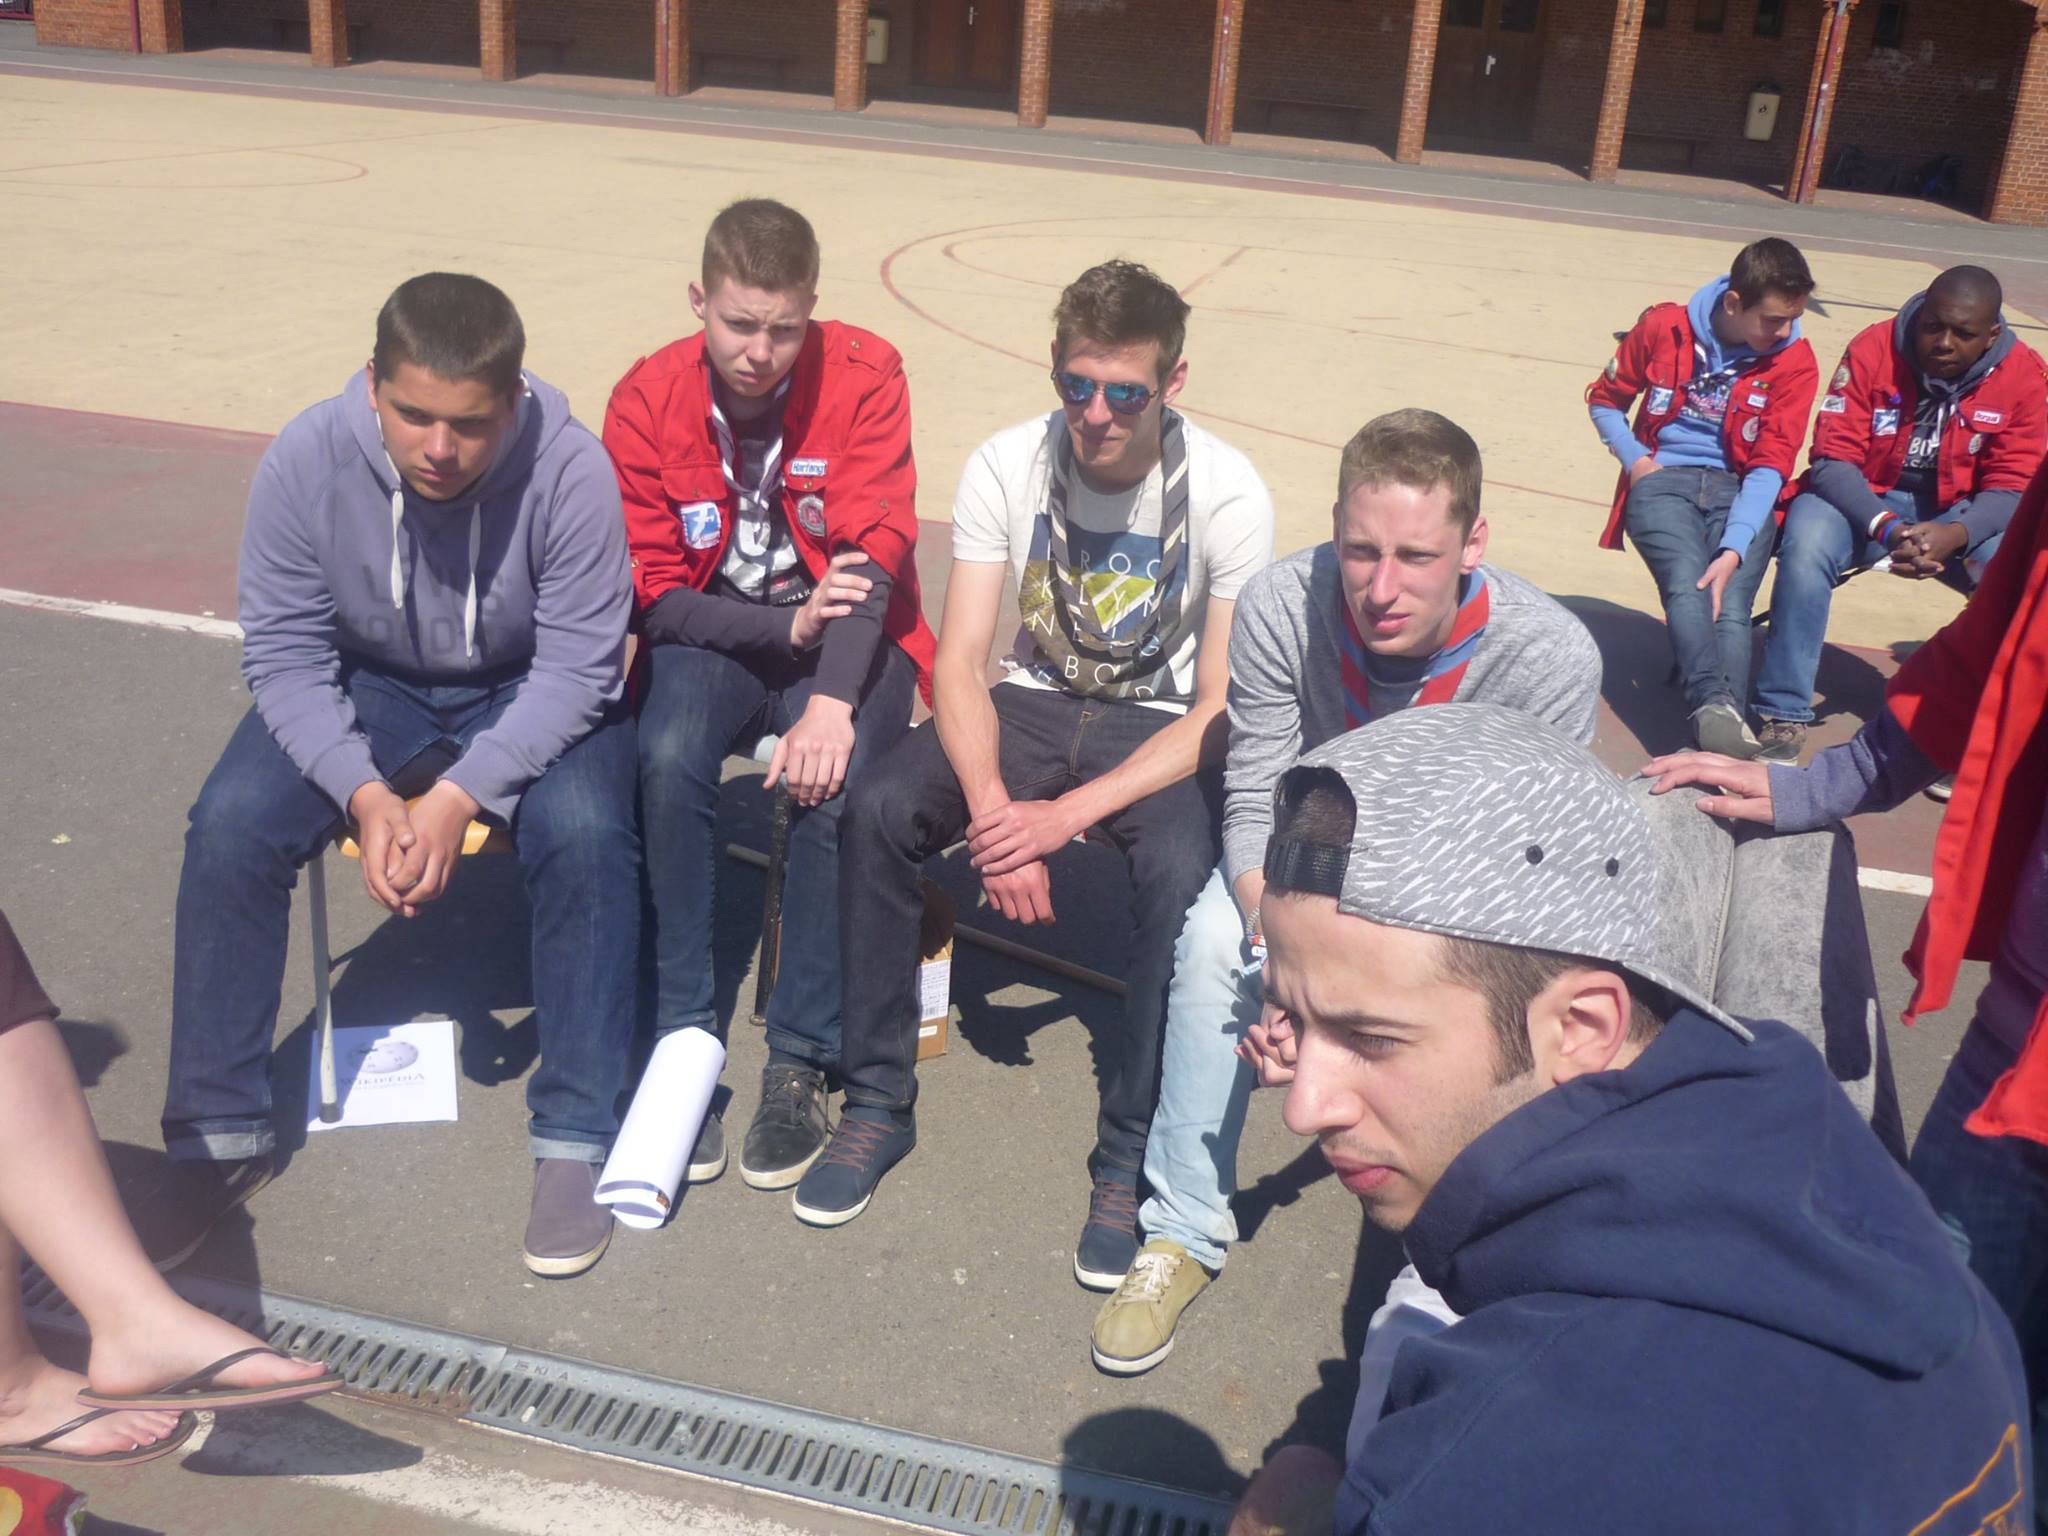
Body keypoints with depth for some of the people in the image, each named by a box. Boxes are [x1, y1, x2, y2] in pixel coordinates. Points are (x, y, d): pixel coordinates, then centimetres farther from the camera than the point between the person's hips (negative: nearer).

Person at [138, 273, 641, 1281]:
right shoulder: (307, 460, -19)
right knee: (230, 824, -20)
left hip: (533, 697, -2)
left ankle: (577, 1140, -16)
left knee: (584, 830, -31)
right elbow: (283, 652, -13)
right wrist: (362, 794, -28)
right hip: (367, 687, 3)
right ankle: (220, 1140, -3)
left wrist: (460, 794, -33)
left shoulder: (568, 468, -26)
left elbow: (577, 667, -22)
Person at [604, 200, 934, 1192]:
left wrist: (830, 702, -33)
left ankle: (800, 1063, -17)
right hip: (714, 636, 2)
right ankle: (682, 1041, -18)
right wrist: (787, 627, -22)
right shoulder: (647, 401, -6)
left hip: (846, 637, -1)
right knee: (668, 758, -30)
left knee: (837, 778, -31)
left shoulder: (864, 375, -12)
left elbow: (874, 555, -19)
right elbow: (654, 598, -6)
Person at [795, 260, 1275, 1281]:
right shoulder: (1008, 466, -10)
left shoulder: (1228, 496, -16)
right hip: (1033, 698, 3)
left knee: (1180, 870, -35)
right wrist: (991, 807, -31)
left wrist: (1069, 813, -28)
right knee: (879, 810, -24)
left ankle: (1129, 1158, -15)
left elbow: (1222, 709, -17)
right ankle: (878, 1103, -7)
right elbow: (959, 662, -12)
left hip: (1161, 723, -2)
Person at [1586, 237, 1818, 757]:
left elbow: (1769, 465, -7)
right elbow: (1604, 399, 15)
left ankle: (1722, 737, -45)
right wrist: (1635, 458, -3)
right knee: (1686, 583, -32)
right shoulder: (1664, 327, 1)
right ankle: (1717, 707, -53)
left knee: (1730, 605, -27)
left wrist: (1734, 549, -21)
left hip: (1741, 490, 1)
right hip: (1663, 480, -1)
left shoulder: (1795, 362, 1)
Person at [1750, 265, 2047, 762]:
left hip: (1957, 516, 2)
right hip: (1863, 500, -1)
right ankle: (1783, 720, -25)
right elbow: (1832, 459, -16)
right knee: (1806, 543, -33)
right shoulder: (1873, 349, -13)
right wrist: (1886, 528, -32)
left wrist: (1952, 535, -32)